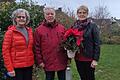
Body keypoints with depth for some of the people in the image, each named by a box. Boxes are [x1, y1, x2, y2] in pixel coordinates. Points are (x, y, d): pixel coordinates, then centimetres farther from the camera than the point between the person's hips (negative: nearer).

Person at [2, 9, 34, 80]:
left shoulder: (29, 31, 8)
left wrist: (33, 61, 6)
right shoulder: (10, 32, -6)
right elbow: (5, 51, -9)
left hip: (29, 65, 5)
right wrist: (10, 68, -13)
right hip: (17, 67, -5)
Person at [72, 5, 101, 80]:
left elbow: (97, 43, -9)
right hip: (78, 59, 4)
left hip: (89, 59, -4)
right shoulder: (74, 26, 5)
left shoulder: (92, 26, -7)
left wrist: (95, 59, -14)